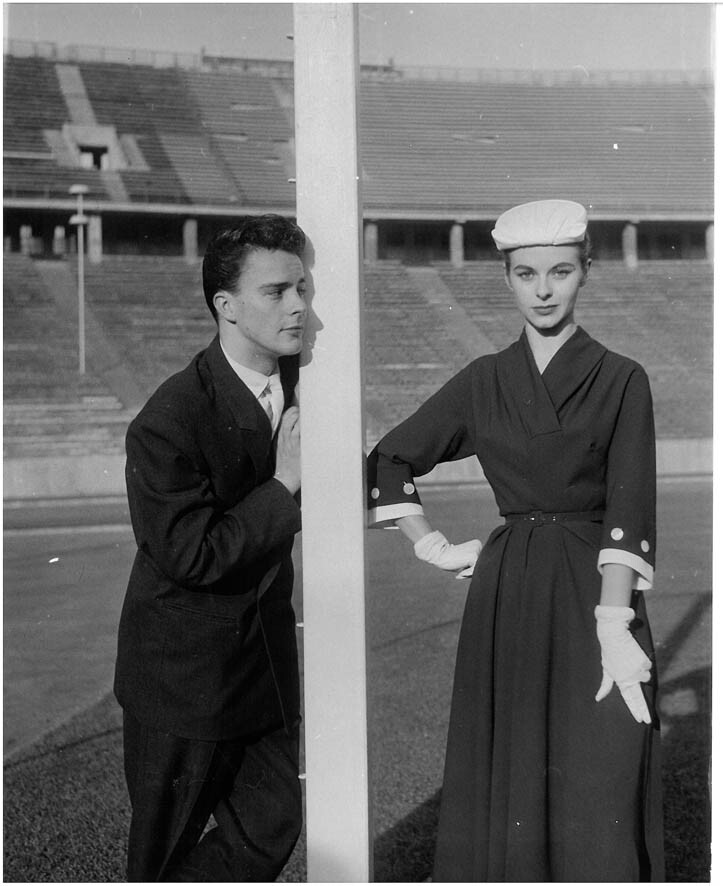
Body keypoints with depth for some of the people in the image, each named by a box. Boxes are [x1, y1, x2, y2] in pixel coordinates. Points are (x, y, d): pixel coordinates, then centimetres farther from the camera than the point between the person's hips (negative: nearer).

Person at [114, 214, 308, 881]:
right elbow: (192, 555, -24)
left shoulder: (302, 382, -1)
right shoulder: (169, 422, -23)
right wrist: (284, 486, -23)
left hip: (266, 658, 6)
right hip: (184, 670, -6)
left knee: (272, 829, 13)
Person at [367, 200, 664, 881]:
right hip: (505, 602, 2)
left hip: (595, 594, -2)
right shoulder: (483, 382, 8)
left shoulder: (621, 381, 1)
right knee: (506, 788, 7)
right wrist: (434, 547, 7)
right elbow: (388, 460, 15)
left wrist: (614, 626, -17)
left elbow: (628, 510, -8)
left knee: (602, 795, -3)